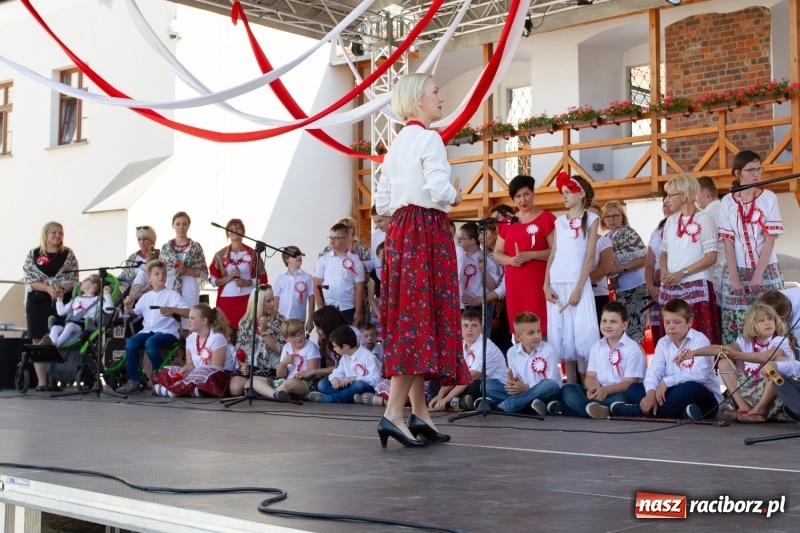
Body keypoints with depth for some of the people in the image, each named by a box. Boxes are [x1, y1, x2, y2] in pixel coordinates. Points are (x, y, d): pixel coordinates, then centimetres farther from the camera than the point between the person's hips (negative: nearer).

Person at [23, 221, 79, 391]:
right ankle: (41, 380, 0)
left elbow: (74, 279, 1)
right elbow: (30, 280, -3)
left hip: (62, 303, 0)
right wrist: (48, 288, -18)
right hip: (38, 303, 1)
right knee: (38, 341, -2)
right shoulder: (33, 255, 5)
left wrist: (63, 289, -19)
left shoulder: (68, 254, 5)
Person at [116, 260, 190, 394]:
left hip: (167, 332, -5)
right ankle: (133, 381, -17)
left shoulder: (172, 294, 4)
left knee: (150, 343, -35)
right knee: (130, 343, -23)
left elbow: (189, 313, -4)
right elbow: (134, 314, 20)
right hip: (148, 331, 5)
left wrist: (173, 309, -20)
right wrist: (128, 307, -1)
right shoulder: (145, 297, 18)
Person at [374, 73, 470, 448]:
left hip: (398, 231, 9)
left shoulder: (395, 145, 18)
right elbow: (439, 190, -20)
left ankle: (420, 413, 9)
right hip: (427, 231, -9)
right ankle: (394, 413, -17)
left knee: (407, 317, 7)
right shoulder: (429, 138, -7)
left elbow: (382, 204, 16)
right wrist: (455, 197, 0)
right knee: (423, 318, -10)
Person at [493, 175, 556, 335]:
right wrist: (511, 260, -4)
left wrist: (530, 255, -16)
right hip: (514, 282, 5)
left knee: (540, 327, -11)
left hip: (538, 281, -4)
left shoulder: (546, 218, 0)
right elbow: (497, 253, 16)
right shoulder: (507, 222, 15)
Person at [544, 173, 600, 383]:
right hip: (557, 284, 5)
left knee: (582, 332, -11)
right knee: (561, 333, 3)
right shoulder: (560, 221, 15)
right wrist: (546, 285, 2)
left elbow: (590, 256, -4)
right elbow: (553, 254, 13)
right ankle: (570, 383, 8)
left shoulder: (591, 219, 3)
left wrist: (578, 288, -12)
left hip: (577, 283, -4)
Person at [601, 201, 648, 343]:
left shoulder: (628, 233, -11)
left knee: (633, 327, -7)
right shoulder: (607, 238, 10)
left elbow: (643, 258, -18)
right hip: (619, 288, 8)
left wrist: (622, 268, -23)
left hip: (633, 286, -8)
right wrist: (609, 272, -4)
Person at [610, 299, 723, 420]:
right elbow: (654, 371, -8)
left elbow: (700, 374, -26)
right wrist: (651, 393, -29)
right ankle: (681, 412, -29)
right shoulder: (663, 343, 5)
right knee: (633, 389, -6)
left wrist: (667, 381, -26)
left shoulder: (700, 340, -12)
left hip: (704, 398, -6)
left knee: (690, 388, -39)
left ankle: (640, 411, -28)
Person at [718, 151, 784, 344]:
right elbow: (728, 242, 0)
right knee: (735, 328, -3)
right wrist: (734, 278, -9)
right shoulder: (728, 202, 3)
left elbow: (770, 239, -4)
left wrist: (758, 274, -12)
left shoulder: (768, 198, 0)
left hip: (765, 271, -1)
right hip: (737, 271, 1)